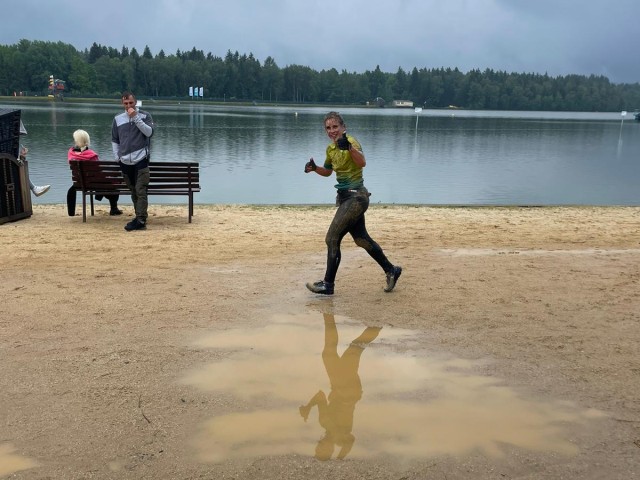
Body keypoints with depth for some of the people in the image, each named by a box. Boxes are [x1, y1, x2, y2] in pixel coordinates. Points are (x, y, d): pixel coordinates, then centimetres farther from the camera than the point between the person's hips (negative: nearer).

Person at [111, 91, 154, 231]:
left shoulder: (144, 115, 3)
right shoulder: (118, 119, 11)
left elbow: (149, 132, -13)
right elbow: (114, 140, 18)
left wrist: (136, 118, -17)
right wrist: (117, 156, 7)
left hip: (141, 160, -4)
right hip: (125, 162, 4)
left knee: (140, 191, -11)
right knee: (133, 191, 9)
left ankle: (140, 221, -13)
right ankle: (140, 218, 16)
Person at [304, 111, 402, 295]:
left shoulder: (350, 141, -16)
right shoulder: (331, 149, 9)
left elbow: (362, 163, -34)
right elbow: (327, 171, 25)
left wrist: (349, 147, -50)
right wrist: (314, 168, 5)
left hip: (356, 197, -9)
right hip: (347, 197, 9)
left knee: (332, 238, -7)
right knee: (361, 239, 15)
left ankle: (328, 284, 4)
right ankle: (391, 270, 30)